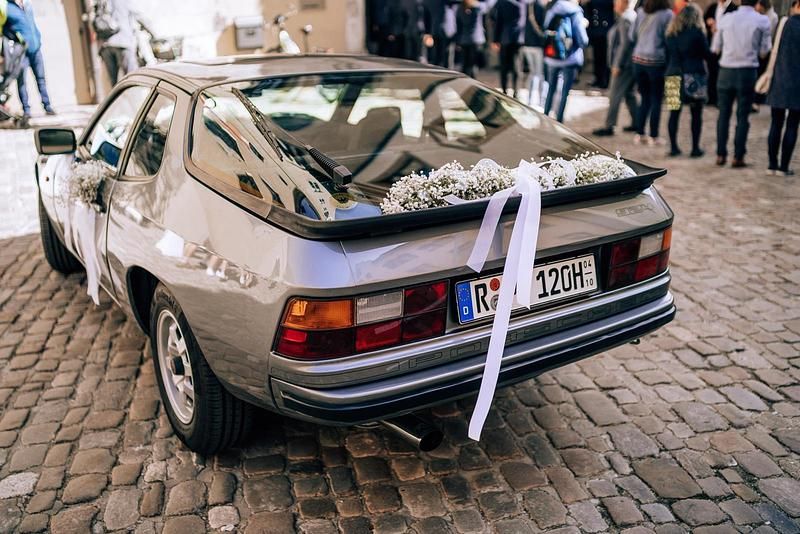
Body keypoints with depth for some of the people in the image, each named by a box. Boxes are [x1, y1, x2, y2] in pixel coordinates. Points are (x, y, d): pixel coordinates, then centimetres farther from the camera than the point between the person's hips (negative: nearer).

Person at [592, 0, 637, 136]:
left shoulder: (625, 19, -15)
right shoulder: (633, 16, 14)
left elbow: (625, 43, -20)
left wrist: (617, 64, -19)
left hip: (624, 64, -10)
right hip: (631, 63, 10)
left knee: (614, 95, -7)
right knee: (629, 94, 16)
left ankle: (609, 126, -5)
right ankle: (636, 123, 20)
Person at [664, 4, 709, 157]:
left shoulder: (671, 32, 10)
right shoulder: (697, 31, -4)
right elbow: (707, 53, -1)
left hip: (673, 75, 4)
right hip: (694, 76, -4)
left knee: (674, 112, 5)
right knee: (696, 114, 3)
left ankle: (673, 147, 7)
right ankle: (695, 148, 5)